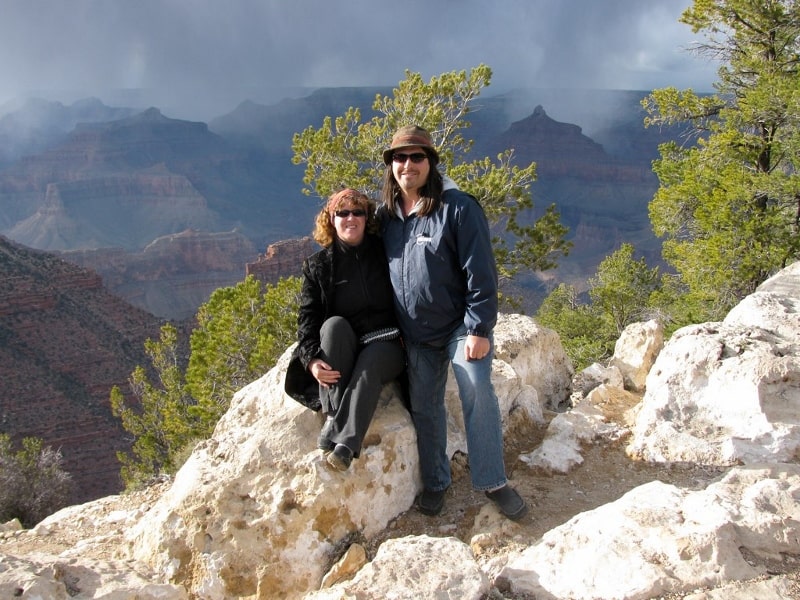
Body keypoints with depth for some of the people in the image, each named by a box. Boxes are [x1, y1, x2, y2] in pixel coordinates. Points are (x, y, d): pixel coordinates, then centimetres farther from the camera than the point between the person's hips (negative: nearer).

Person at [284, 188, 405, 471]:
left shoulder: (385, 253, 4)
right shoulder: (318, 265, 2)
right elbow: (308, 318, -4)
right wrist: (312, 359, -22)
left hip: (385, 346, -1)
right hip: (342, 353, 1)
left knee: (370, 364, -35)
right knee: (334, 324, -32)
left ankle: (345, 442, -48)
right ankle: (334, 415, -35)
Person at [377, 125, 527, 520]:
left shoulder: (457, 208, -13)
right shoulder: (386, 215, 4)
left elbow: (481, 273, -15)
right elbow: (380, 272, 14)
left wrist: (479, 330, -19)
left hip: (461, 325, -5)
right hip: (415, 335, 5)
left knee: (478, 394, -12)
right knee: (424, 407, 10)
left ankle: (493, 481, 2)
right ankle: (435, 482, 25)